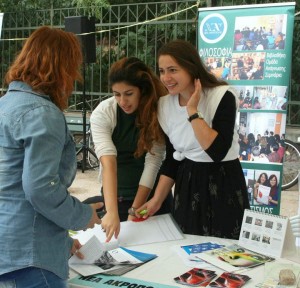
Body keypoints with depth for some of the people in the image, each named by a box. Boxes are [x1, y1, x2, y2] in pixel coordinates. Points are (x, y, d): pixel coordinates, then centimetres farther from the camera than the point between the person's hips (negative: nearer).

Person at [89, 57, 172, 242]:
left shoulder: (159, 110, -18)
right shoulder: (102, 113, -20)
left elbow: (153, 162, -19)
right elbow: (108, 163, -30)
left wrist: (135, 211, -22)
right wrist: (112, 211, -41)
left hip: (152, 191, 1)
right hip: (117, 192, 0)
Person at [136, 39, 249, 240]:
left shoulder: (222, 96, -17)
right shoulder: (165, 105, 0)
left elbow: (218, 152, -27)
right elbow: (171, 158, 7)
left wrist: (193, 112, -25)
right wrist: (157, 200, 1)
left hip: (223, 184, -5)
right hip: (187, 184, 5)